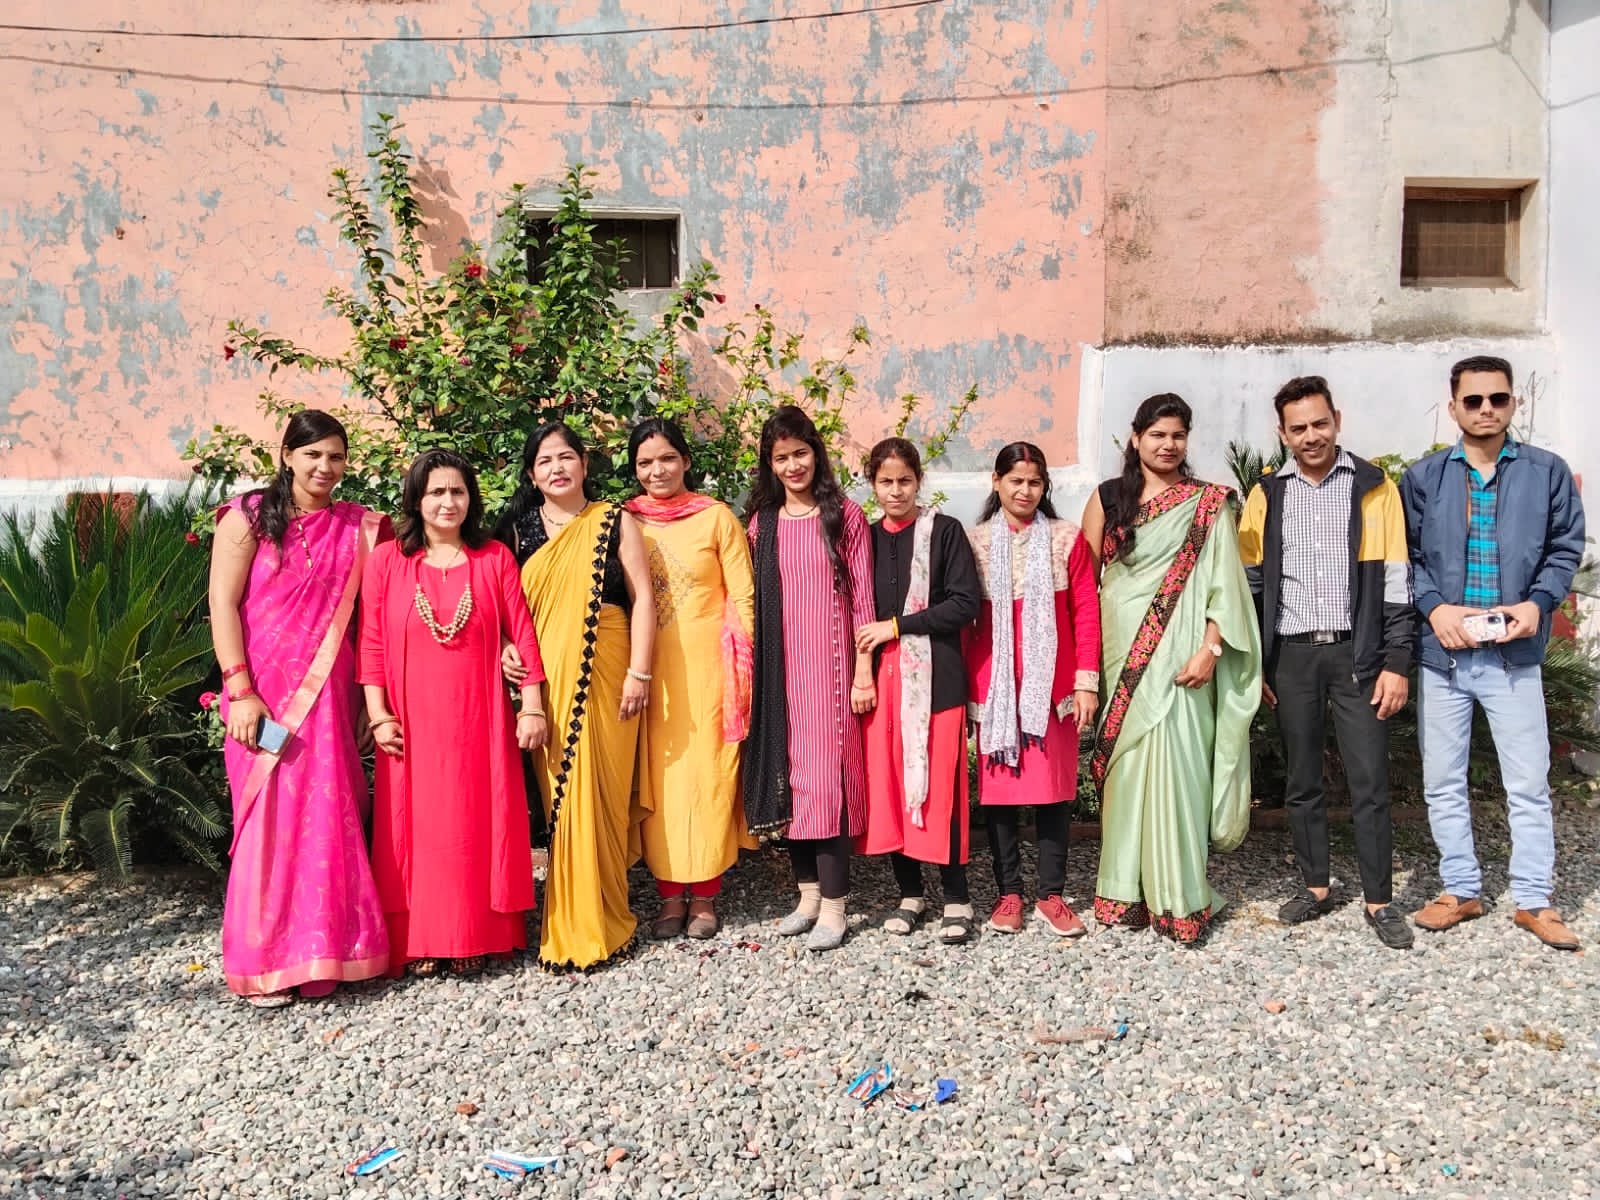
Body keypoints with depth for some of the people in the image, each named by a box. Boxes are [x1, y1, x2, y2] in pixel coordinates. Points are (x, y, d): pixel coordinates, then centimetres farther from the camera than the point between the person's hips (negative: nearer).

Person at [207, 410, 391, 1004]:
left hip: (328, 693, 3)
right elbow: (223, 603, -5)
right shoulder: (249, 516, 0)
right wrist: (240, 691, -12)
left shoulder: (358, 527, 8)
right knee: (272, 818, 1)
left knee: (328, 817, 4)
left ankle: (324, 950, 18)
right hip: (264, 693, -2)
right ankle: (266, 962, 13)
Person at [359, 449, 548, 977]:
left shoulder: (495, 558, 4)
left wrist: (532, 707, -3)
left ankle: (476, 938, 18)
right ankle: (417, 941, 15)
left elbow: (521, 633, 2)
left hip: (480, 720, 1)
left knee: (478, 824, 5)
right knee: (415, 826, 4)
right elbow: (371, 642, 1)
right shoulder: (387, 560, 2)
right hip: (413, 722, 0)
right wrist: (378, 715, -5)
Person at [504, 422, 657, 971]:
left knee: (597, 794, -1)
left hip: (602, 673, -2)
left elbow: (642, 598, -1)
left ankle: (594, 923, 13)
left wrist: (639, 672, -8)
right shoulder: (522, 530, 12)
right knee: (558, 796, 3)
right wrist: (507, 648, -3)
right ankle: (567, 920, 16)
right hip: (545, 677, 2)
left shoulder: (614, 521, 4)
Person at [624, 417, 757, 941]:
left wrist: (743, 665, -5)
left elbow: (743, 597, 0)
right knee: (657, 777, 4)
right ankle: (670, 894, 16)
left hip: (707, 664, -2)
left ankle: (704, 896, 13)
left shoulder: (717, 517, 0)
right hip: (649, 667, 2)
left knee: (706, 775, 1)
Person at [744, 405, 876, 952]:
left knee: (827, 774, -6)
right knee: (788, 773, 8)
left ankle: (833, 905, 3)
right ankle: (808, 893, 20)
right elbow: (756, 602, 12)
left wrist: (863, 672, -7)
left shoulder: (844, 515, -1)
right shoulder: (762, 522, 10)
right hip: (781, 666, 4)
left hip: (829, 662, -4)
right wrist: (751, 668, 7)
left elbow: (863, 597, -3)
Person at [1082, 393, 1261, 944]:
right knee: (1125, 765, 6)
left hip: (1177, 654, -2)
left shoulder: (1208, 503, 4)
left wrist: (1210, 649, -13)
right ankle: (1126, 890, 16)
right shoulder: (1108, 498, 9)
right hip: (1122, 651, 3)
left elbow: (1224, 583, -2)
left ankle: (1179, 899, 3)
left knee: (1173, 765, -7)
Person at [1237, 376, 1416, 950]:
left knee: (1370, 783, 0)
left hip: (1356, 651, -2)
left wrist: (1397, 662, -7)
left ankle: (1379, 901, 12)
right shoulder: (1266, 496, 7)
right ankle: (1315, 887, 24)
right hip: (1292, 656, 2)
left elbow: (1396, 579, -1)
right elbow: (1251, 584, 8)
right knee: (1301, 781, 10)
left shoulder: (1374, 487, 1)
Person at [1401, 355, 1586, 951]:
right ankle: (1461, 890, 24)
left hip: (1515, 655, -1)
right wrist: (1434, 608, -12)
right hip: (1442, 654, 1)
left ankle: (1533, 900, 20)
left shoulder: (1547, 472, 2)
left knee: (1529, 783, 5)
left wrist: (1538, 603, -11)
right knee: (1442, 781, 9)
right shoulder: (1423, 478, 4)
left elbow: (1566, 547, 5)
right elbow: (1404, 556, 2)